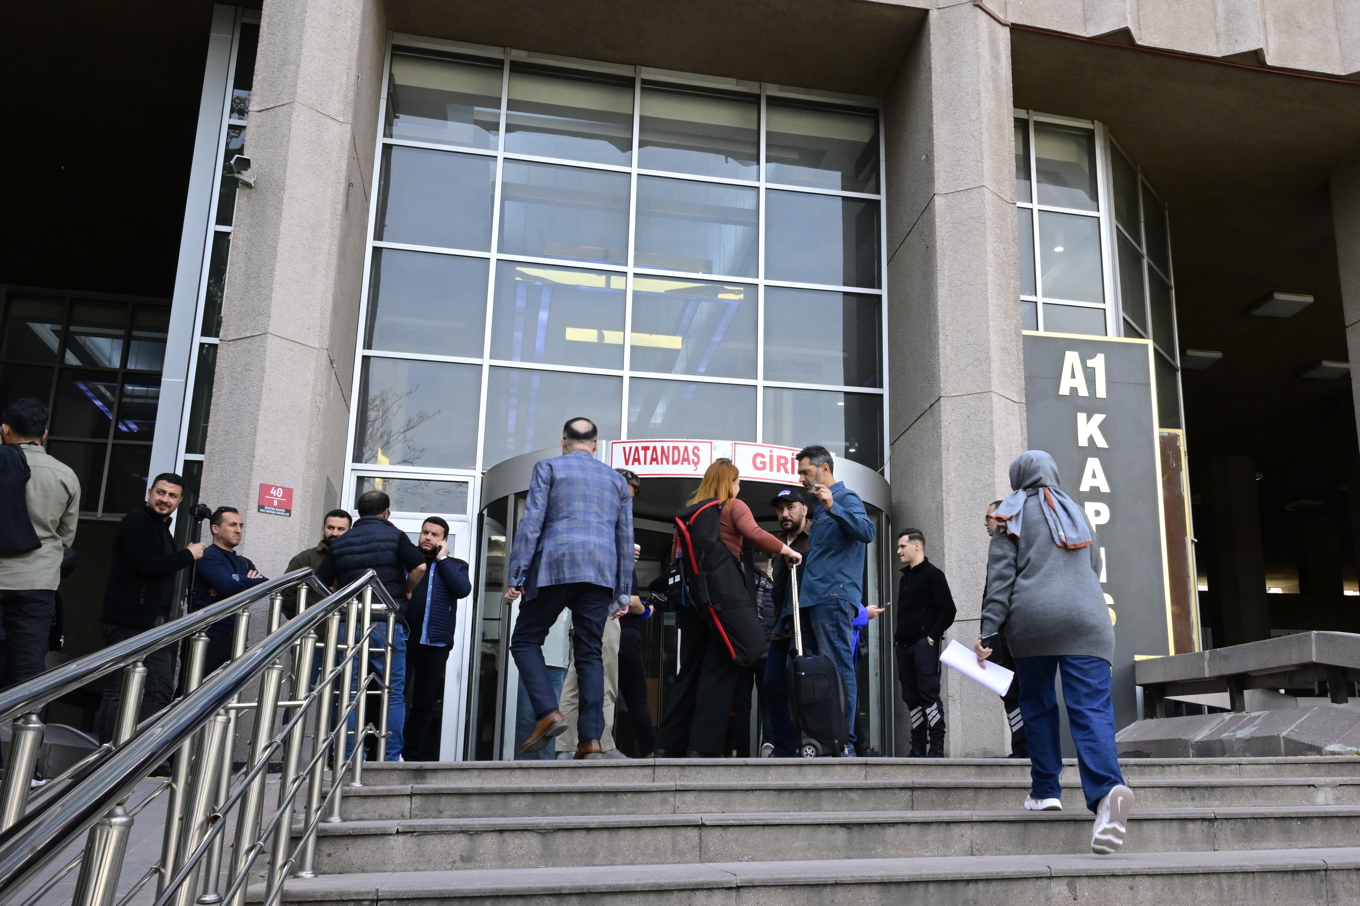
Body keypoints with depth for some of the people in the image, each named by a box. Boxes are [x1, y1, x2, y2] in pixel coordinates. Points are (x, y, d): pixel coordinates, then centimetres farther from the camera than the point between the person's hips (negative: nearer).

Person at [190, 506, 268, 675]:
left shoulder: (244, 563, 20)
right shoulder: (208, 557, -4)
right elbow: (228, 587, -19)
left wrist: (239, 582, -12)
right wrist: (250, 582, -1)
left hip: (234, 637, 7)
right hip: (208, 636, -7)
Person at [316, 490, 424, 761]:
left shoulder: (340, 542, 13)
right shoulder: (394, 535, 3)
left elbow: (321, 583, 8)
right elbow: (419, 567, -10)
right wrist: (405, 591, 6)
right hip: (387, 623, -3)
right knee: (394, 693, 3)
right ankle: (392, 757, 1)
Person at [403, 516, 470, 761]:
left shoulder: (454, 566, 13)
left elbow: (463, 589, -6)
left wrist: (442, 558, -2)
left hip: (435, 642, 0)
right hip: (402, 638, 0)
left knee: (425, 702, 6)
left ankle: (414, 756, 12)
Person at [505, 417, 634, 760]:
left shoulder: (548, 467, 9)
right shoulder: (617, 480, 20)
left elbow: (531, 523, -2)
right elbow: (626, 539, 17)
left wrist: (516, 576, -3)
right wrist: (623, 592, 19)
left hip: (555, 567, -3)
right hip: (601, 573, 4)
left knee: (525, 640, 9)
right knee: (589, 654, 6)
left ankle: (548, 713, -10)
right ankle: (591, 740, -1)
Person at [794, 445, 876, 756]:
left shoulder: (845, 498, -3)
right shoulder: (819, 505, 24)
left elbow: (867, 531, -23)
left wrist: (833, 507, -31)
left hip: (834, 596, -10)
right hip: (814, 599, 10)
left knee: (838, 670, -11)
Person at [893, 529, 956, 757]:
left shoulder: (933, 574, -3)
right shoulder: (904, 578, 20)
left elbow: (948, 610, -9)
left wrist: (932, 636, -15)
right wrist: (898, 635, 12)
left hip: (924, 643, -8)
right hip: (904, 644, 8)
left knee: (929, 692, -10)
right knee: (911, 696, 6)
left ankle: (937, 746, -8)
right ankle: (918, 747, 9)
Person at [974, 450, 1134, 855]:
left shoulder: (1012, 515, 9)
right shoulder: (1075, 511, 22)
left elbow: (1000, 576, -2)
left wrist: (988, 631, -6)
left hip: (1032, 619, -2)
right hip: (1086, 619, 2)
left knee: (1037, 704, 14)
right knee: (1092, 707, -8)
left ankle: (1045, 790, 15)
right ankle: (1107, 789, -29)